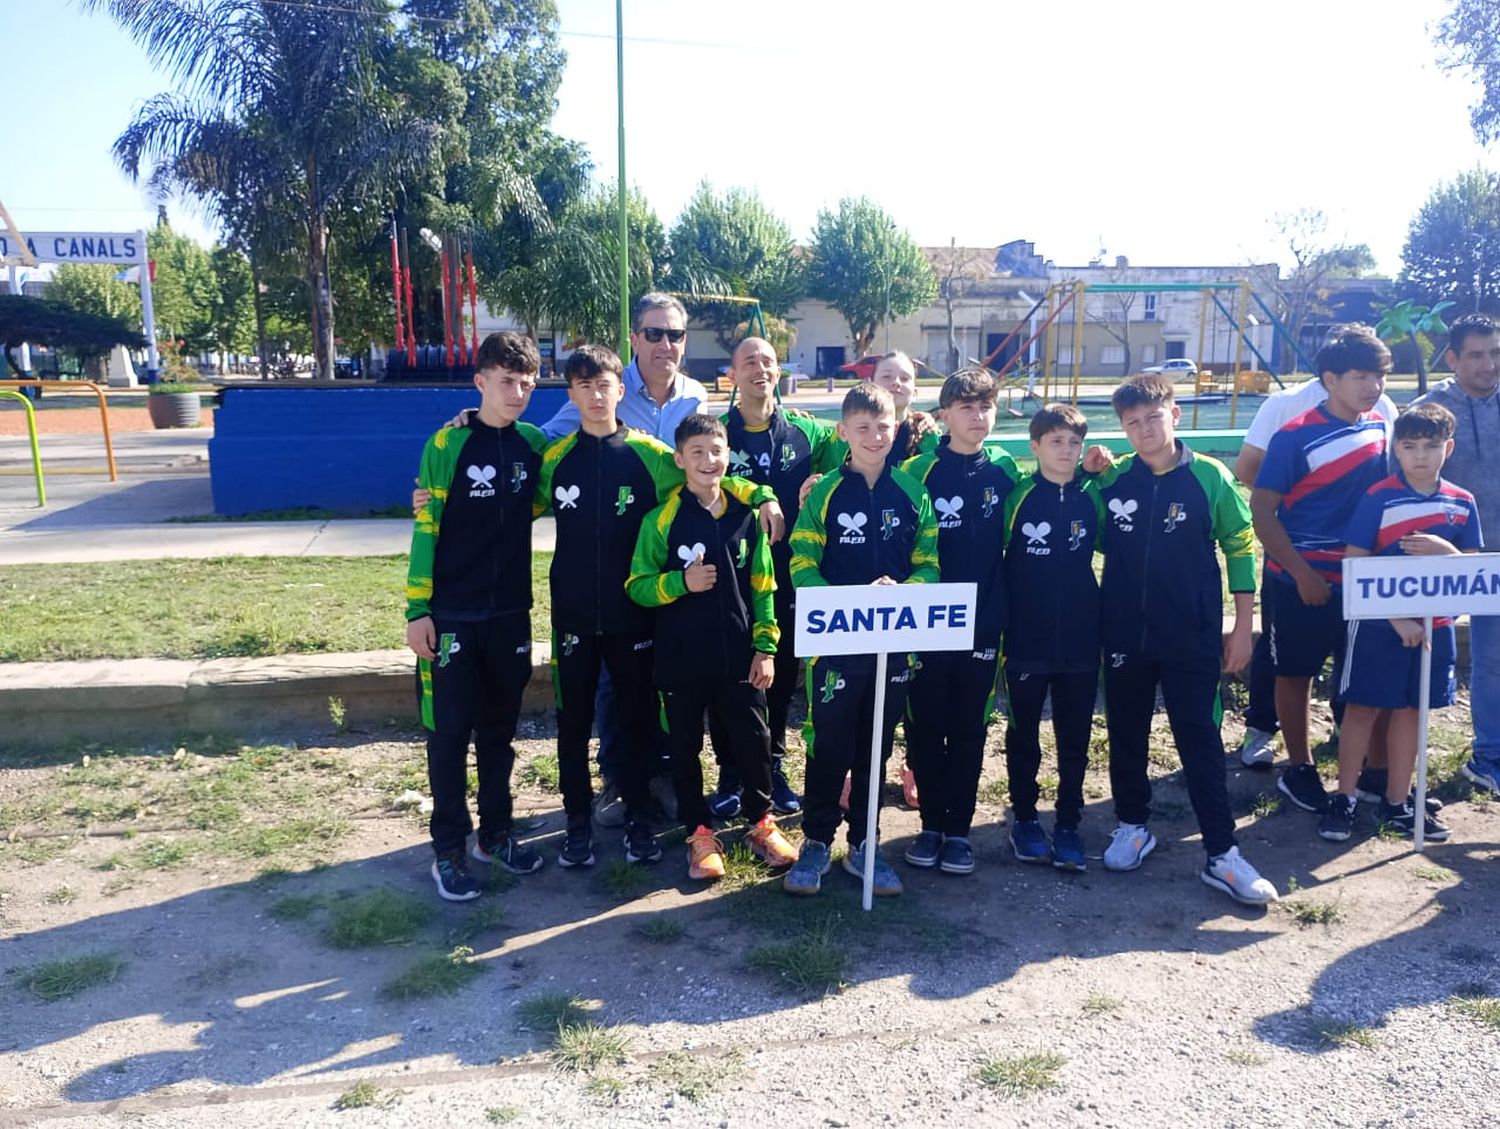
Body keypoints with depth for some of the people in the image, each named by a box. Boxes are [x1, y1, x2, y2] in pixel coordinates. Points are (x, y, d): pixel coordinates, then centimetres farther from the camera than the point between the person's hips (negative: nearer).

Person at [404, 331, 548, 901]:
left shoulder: (534, 444, 3)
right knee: (450, 732, 3)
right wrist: (417, 609, -10)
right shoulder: (448, 444, -8)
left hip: (511, 614, 4)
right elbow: (426, 529, -8)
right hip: (453, 616, -4)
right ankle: (449, 849, 15)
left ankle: (496, 833, 27)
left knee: (500, 729, 13)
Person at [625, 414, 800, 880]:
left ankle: (761, 823, 31)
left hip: (739, 656, 2)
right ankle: (700, 833, 26)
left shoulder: (745, 517, 1)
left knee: (753, 740, 10)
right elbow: (637, 587, -5)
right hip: (681, 659, -2)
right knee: (685, 748, 9)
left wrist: (765, 646, 1)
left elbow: (763, 587, 6)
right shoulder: (661, 520, -7)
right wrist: (681, 583, -21)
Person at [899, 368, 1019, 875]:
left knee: (968, 730, 9)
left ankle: (958, 828, 21)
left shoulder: (1005, 472, 3)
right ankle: (931, 823, 22)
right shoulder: (919, 472, -4)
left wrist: (1006, 611, 4)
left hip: (982, 624, 2)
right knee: (924, 728, 7)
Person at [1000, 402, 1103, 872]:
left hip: (1080, 640, 2)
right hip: (1026, 641, -1)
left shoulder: (1094, 496, 0)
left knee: (1075, 740, 9)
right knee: (1024, 737, 11)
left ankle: (1068, 825, 23)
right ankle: (1024, 820, 27)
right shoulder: (1017, 497, -6)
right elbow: (994, 562, 0)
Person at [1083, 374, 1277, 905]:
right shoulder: (1112, 479, 1)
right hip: (1124, 634, 3)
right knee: (1126, 736, 13)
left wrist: (1242, 627, -1)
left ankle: (1221, 853, 9)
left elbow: (1240, 548, 1)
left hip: (1192, 637, -2)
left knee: (1201, 741, 2)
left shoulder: (1209, 476, -4)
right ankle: (1132, 826, 31)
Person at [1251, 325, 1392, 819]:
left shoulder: (1383, 428, 2)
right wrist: (1303, 574, -15)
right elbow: (1261, 511, -13)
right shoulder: (1296, 437, -13)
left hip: (1364, 578, 5)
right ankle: (1299, 768, 23)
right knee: (1296, 674, 8)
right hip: (1304, 580, -4)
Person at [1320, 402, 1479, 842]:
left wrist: (1444, 549, -15)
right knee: (1363, 708, 3)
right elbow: (1354, 564, -13)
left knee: (1411, 709, 13)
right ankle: (1344, 799, 14)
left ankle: (1396, 805, 24)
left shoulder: (1463, 502, 3)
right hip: (1379, 624, -4)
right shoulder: (1378, 498, -11)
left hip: (1434, 625, 4)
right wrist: (1396, 617, -17)